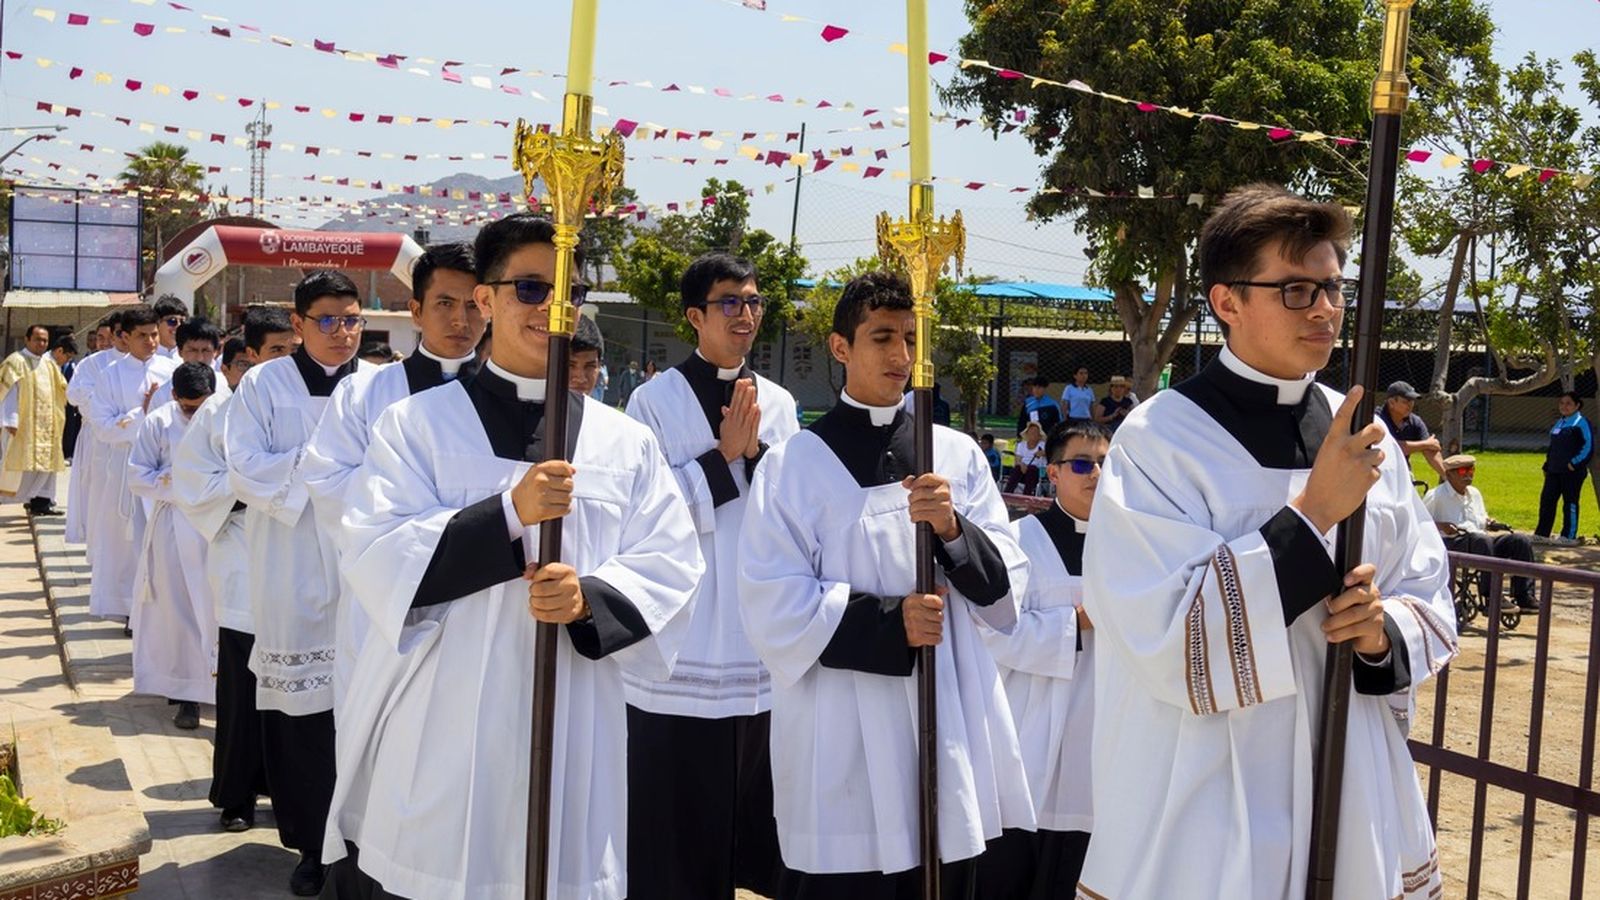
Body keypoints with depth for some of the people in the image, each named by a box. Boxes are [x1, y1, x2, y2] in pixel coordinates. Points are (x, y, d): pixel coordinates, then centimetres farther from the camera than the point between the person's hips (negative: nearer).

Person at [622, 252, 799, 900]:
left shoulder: (779, 404, 9)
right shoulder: (655, 401, -4)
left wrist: (756, 453, -10)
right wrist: (723, 455, -13)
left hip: (763, 648, 4)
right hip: (682, 655, -4)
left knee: (751, 808, 12)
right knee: (677, 814, 4)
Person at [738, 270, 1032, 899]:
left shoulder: (958, 455, 7)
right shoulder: (795, 464, -2)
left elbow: (1005, 589, 4)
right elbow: (774, 606, -7)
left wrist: (954, 529, -15)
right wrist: (889, 621, -16)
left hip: (950, 724, 3)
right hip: (842, 738, -3)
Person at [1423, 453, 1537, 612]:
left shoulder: (1474, 493, 20)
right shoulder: (1436, 496, -2)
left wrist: (1489, 523, 7)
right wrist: (1440, 526, -18)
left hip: (1481, 541, 8)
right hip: (1452, 543, -8)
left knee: (1521, 541, -12)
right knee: (1482, 540, -40)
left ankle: (1524, 598, -17)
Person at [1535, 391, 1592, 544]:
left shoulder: (1581, 423, -7)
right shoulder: (1558, 423, 18)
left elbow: (1588, 447, -12)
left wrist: (1575, 463, -17)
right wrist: (1548, 465, 17)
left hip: (1572, 471, -8)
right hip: (1554, 471, 8)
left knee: (1570, 503, -2)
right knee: (1547, 500, 7)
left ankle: (1569, 536, 5)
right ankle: (1541, 534, 12)